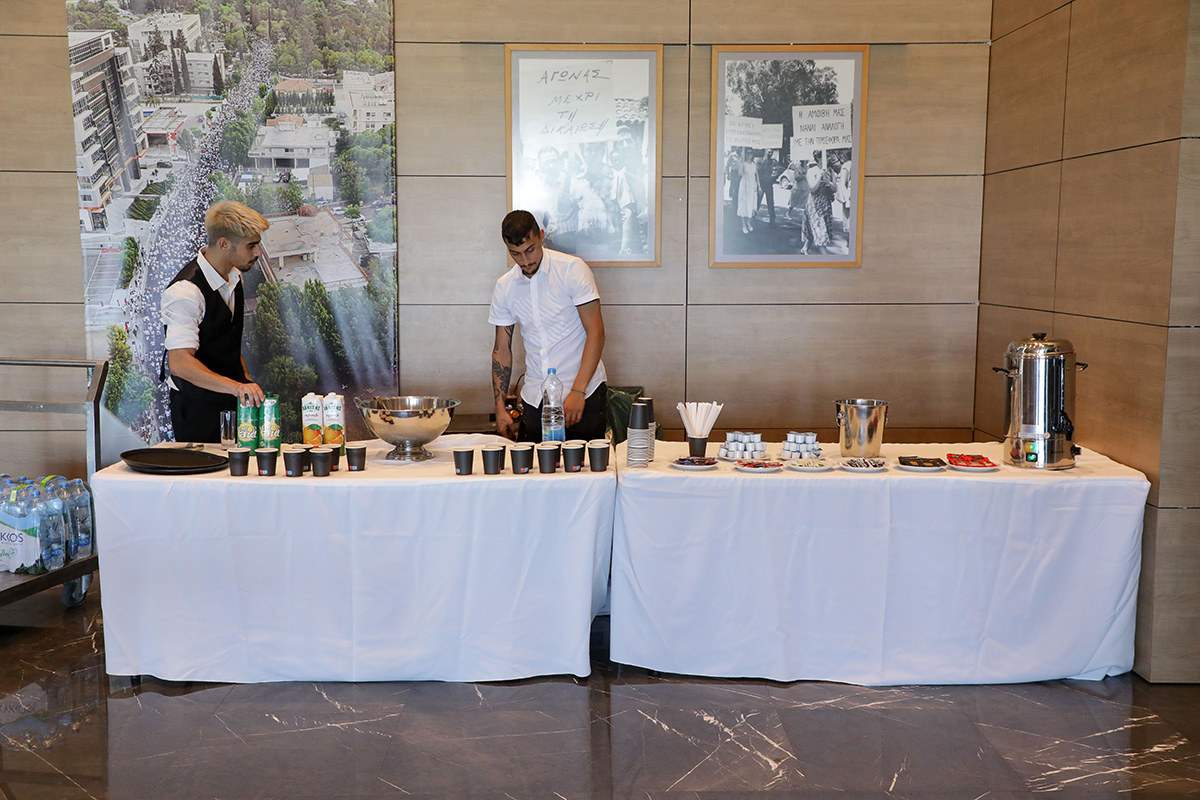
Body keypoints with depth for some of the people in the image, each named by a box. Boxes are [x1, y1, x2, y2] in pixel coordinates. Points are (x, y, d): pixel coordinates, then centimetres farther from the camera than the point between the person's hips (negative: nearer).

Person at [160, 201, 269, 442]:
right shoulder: (186, 291, -24)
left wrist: (246, 380, 10)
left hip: (233, 396, 8)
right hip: (197, 406, -8)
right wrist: (236, 386, -42)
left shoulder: (234, 276, 4)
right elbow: (180, 363, -32)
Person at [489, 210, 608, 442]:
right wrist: (500, 408, 5)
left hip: (583, 394, -4)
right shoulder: (504, 287, 6)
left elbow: (596, 333, -12)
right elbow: (502, 349, 12)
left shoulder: (572, 269, -8)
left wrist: (577, 392, -19)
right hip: (535, 397, 4)